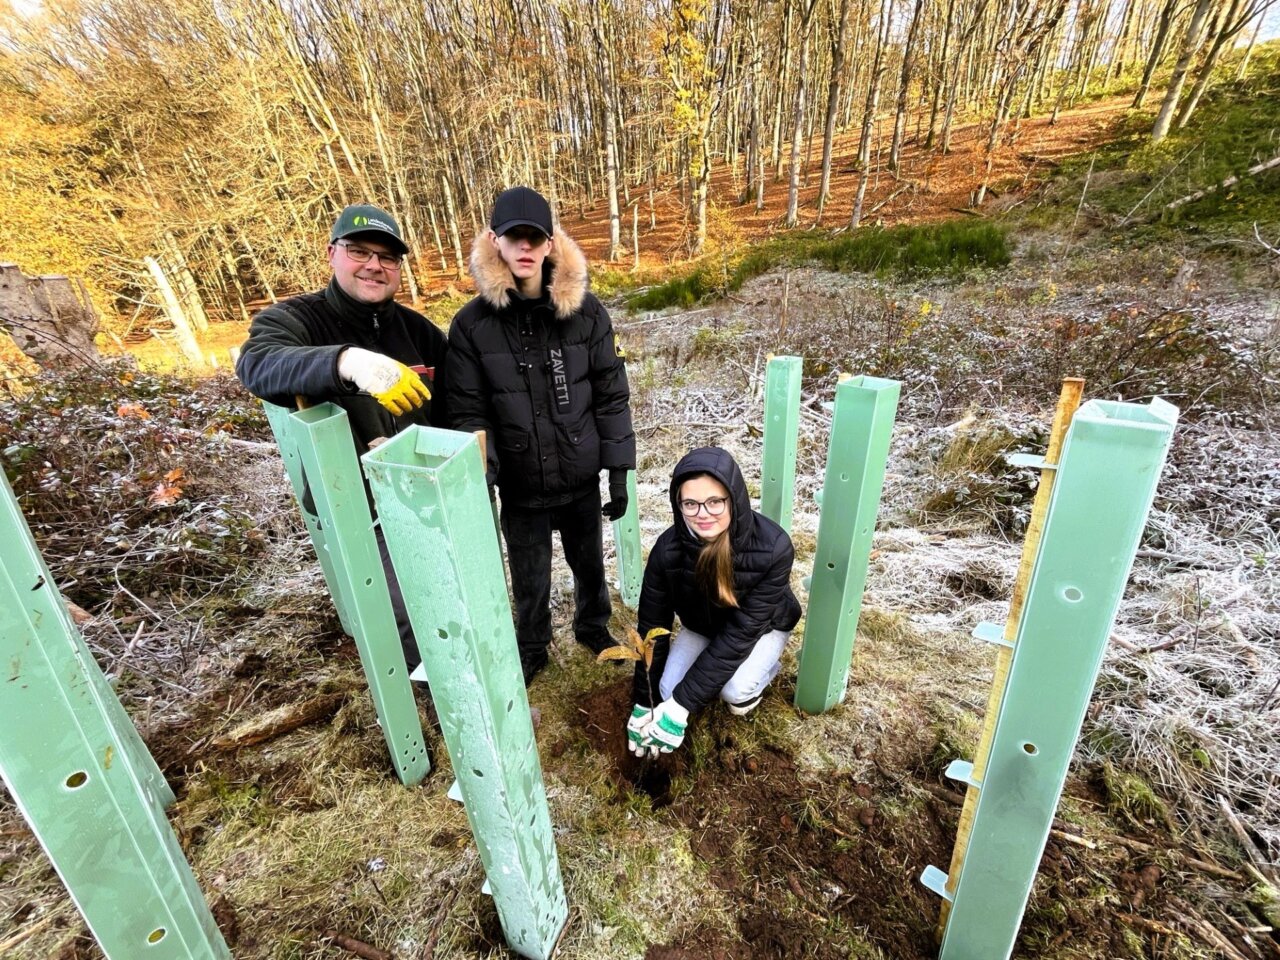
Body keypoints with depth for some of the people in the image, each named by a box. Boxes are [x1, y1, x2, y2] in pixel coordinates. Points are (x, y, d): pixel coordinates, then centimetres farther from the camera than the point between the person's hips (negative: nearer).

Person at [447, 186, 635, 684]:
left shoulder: (585, 311, -7)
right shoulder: (472, 323, -8)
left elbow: (611, 395, -4)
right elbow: (468, 413, -7)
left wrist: (618, 470, -5)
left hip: (581, 479, 1)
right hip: (520, 487, 0)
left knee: (590, 565, 21)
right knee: (530, 580, 17)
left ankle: (593, 627, 51)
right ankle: (531, 649, 45)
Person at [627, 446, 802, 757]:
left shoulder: (773, 548, -37)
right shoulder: (668, 549, -30)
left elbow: (741, 632, -33)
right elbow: (652, 626, -17)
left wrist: (683, 703, -33)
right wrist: (644, 702, -13)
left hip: (762, 625, -2)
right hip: (703, 625, 2)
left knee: (735, 693, -25)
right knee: (669, 691, -15)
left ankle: (763, 666, 8)